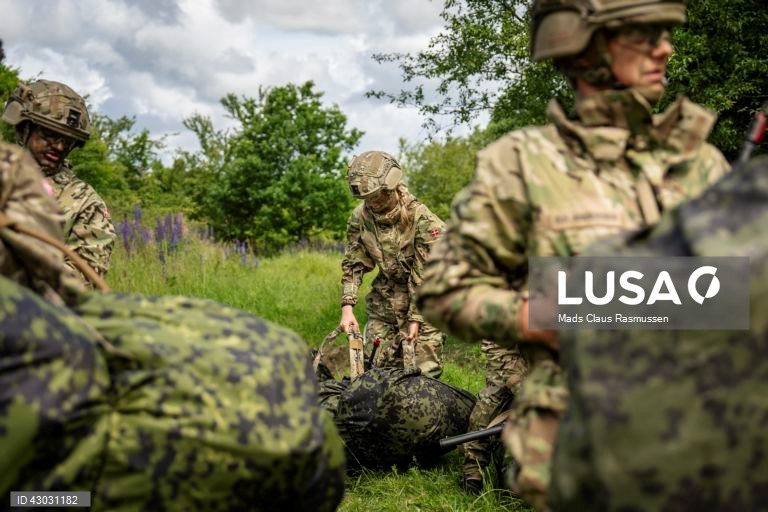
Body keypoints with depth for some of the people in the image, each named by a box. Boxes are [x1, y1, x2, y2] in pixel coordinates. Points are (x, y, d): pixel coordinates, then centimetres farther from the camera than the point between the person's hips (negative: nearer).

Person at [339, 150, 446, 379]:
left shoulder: (421, 218, -19)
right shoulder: (360, 217, -4)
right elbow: (353, 265, 0)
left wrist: (416, 319, -17)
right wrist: (347, 308, -12)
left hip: (424, 303, -4)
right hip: (384, 302, 5)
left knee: (423, 372, -7)